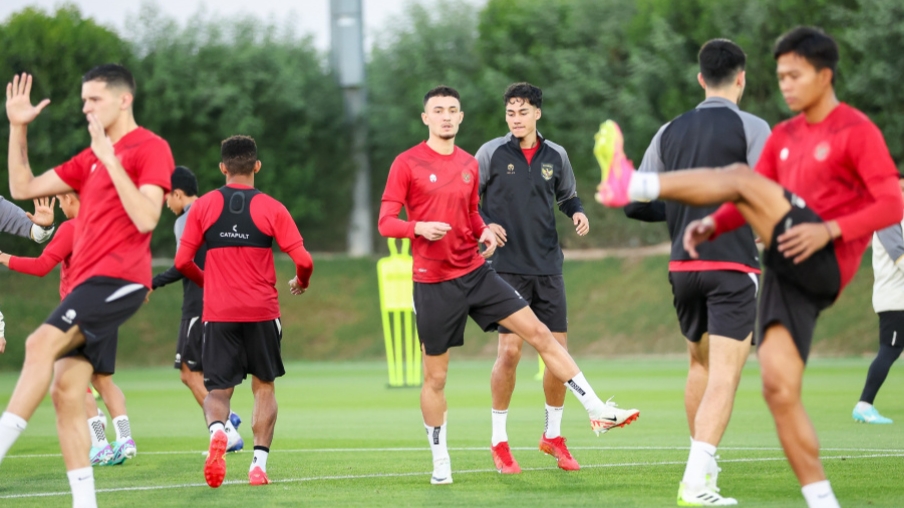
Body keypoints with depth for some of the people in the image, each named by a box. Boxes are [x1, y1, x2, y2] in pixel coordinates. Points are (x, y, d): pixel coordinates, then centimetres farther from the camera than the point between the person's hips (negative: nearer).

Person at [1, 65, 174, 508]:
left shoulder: (151, 148, -2)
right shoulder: (90, 158, 23)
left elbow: (145, 218, -15)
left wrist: (111, 159, -17)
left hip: (118, 278, -9)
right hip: (86, 281, 9)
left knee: (42, 343, -27)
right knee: (66, 392, 0)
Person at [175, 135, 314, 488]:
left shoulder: (203, 206, 1)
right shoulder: (270, 208, -2)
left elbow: (182, 262, 0)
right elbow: (303, 261, -8)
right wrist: (301, 283, 15)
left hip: (219, 313, 0)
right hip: (262, 311, 0)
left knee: (217, 390, 5)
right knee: (264, 386, 15)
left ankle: (217, 430, -28)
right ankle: (259, 463, 4)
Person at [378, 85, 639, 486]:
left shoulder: (469, 164, 9)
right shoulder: (407, 163, -7)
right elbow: (386, 222, -9)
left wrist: (483, 231, 0)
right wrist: (420, 228, -28)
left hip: (476, 273, 5)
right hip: (434, 283, -5)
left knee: (539, 333, -2)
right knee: (435, 376, 3)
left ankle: (597, 411, 1)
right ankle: (440, 462, 17)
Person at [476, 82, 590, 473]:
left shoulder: (556, 156, 6)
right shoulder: (491, 153, -2)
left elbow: (567, 195, 20)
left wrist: (577, 212, -1)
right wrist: (485, 224, -14)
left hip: (548, 266, 3)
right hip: (508, 266, -3)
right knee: (510, 350, -9)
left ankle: (553, 435, 19)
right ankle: (499, 441, 4)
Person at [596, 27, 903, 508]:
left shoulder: (856, 131, -2)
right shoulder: (783, 137, 21)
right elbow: (753, 205, 17)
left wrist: (829, 229, -23)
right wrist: (713, 224, -5)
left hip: (824, 261, -7)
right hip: (788, 272, 7)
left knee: (740, 177, -20)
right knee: (779, 388, -5)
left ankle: (633, 185, -25)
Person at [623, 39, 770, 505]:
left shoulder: (670, 132, 9)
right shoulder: (751, 129, -6)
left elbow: (634, 204, 9)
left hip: (682, 267, 5)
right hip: (733, 266, -5)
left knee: (700, 365, 23)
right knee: (724, 374, -8)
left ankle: (702, 463, 31)